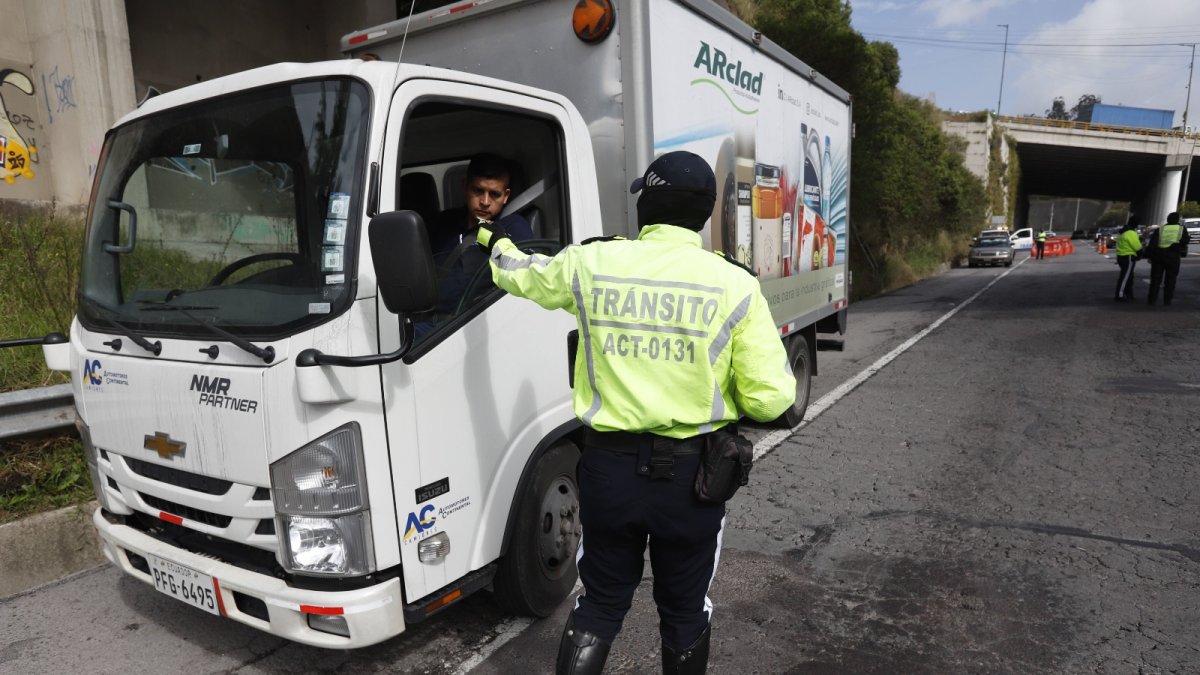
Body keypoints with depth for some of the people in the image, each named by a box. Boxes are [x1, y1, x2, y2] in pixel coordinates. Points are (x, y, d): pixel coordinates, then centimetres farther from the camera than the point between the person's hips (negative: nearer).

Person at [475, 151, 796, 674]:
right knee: (684, 609, 21)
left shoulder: (590, 263, -5)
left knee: (599, 603, 21)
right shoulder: (735, 284, -10)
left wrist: (495, 242, 39)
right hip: (691, 472, -1)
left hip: (609, 465, 2)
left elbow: (521, 275, 16)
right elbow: (771, 398, -13)